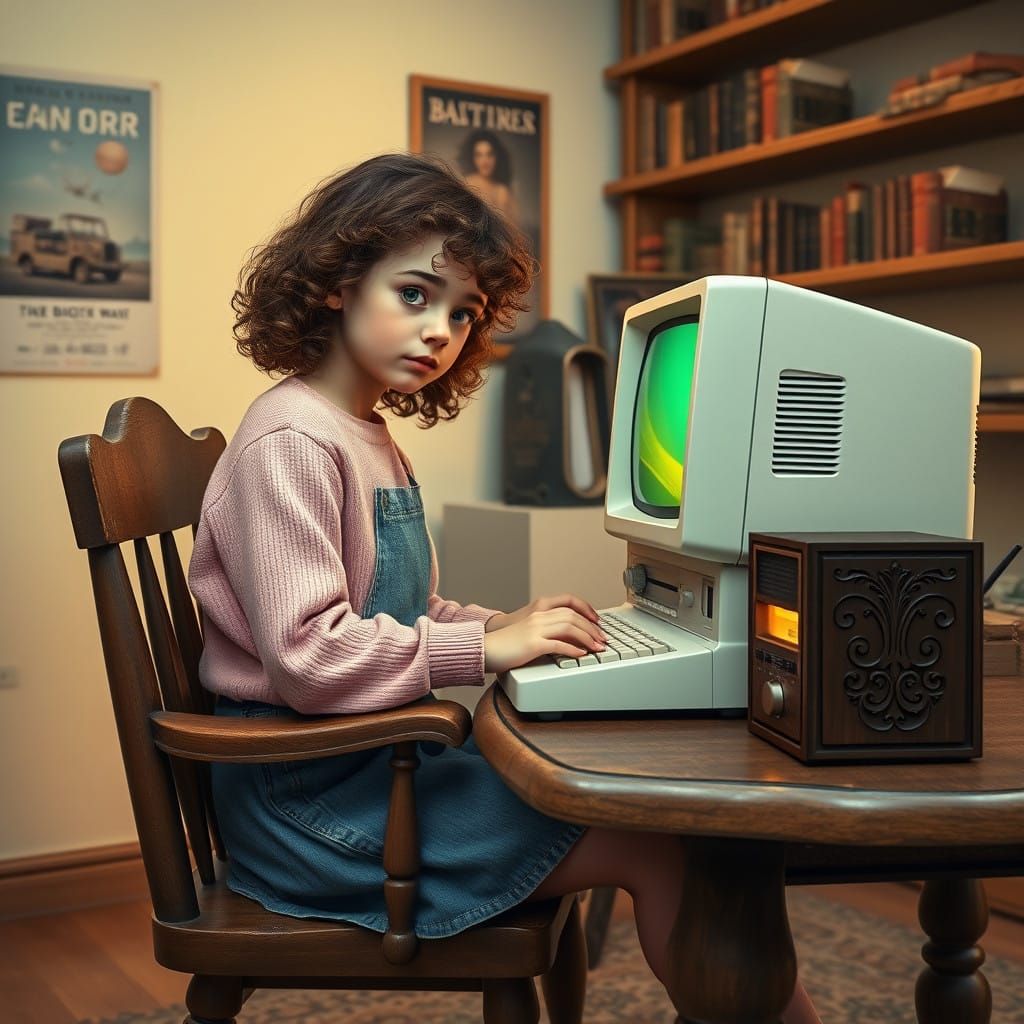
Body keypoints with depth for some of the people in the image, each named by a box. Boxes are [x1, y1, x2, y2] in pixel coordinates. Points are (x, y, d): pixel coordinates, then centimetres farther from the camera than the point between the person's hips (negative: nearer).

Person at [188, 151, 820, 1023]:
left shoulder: (370, 438, 14)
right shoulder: (289, 443, -17)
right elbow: (310, 657, -25)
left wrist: (504, 625, 0)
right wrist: (484, 647, -22)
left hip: (376, 761, 9)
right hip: (311, 792, -9)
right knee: (658, 846, -15)